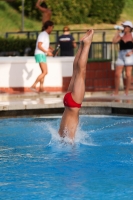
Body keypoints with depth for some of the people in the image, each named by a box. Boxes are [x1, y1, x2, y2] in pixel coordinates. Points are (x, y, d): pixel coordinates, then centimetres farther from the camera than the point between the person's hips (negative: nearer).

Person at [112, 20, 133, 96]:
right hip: (121, 55, 3)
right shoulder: (121, 35, 10)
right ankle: (116, 92, 3)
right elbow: (114, 41, -4)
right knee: (117, 74, -3)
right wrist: (118, 32, -1)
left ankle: (127, 92, 5)